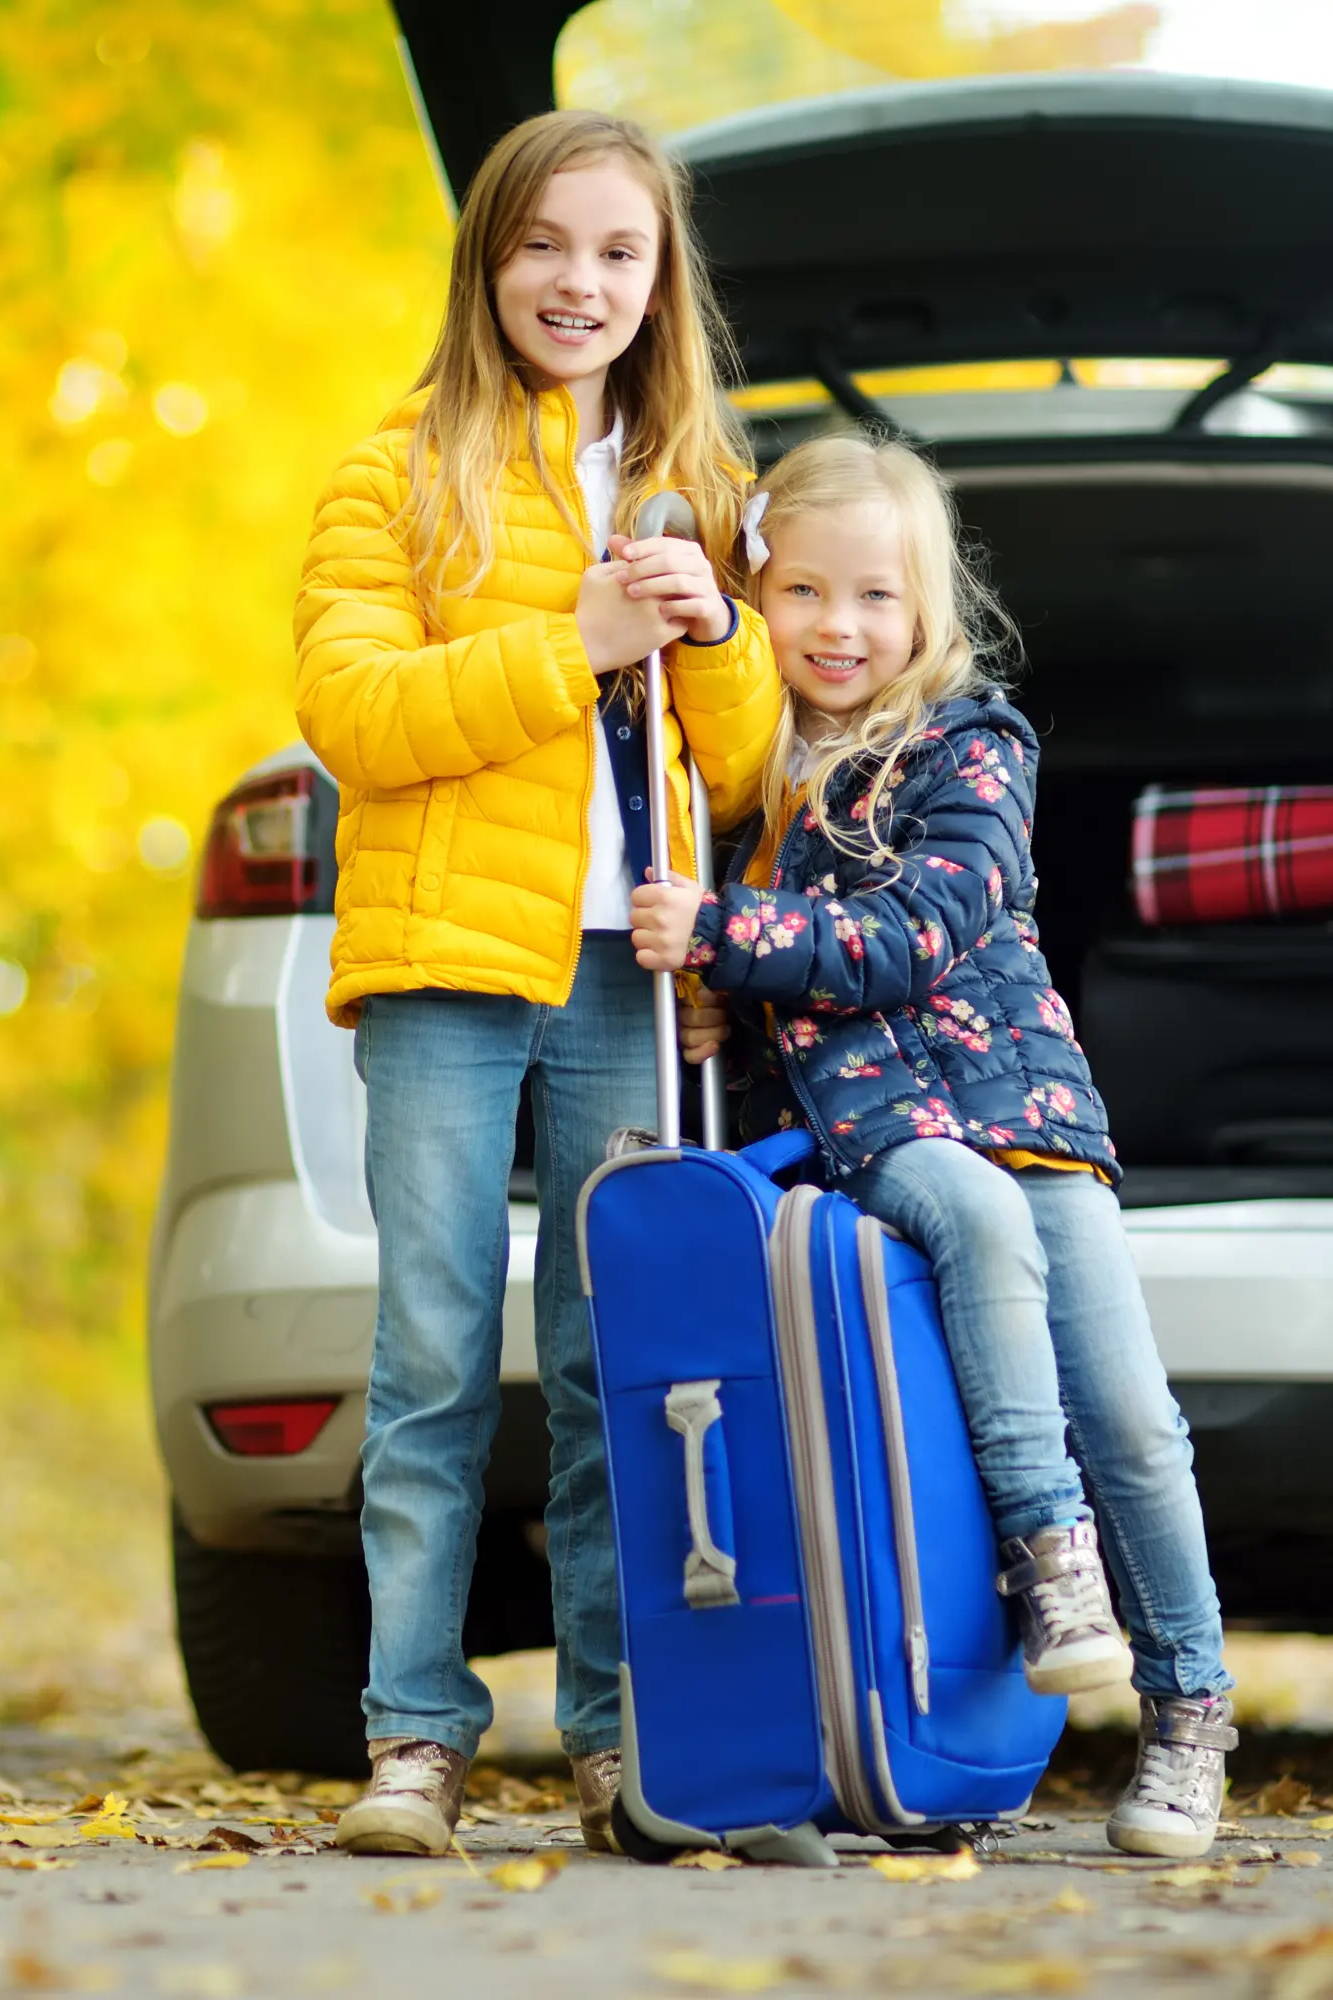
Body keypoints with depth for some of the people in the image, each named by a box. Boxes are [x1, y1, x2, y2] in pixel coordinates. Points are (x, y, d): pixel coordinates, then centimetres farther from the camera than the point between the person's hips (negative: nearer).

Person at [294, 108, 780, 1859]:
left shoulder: (696, 487, 18)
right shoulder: (401, 474, 6)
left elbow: (745, 773, 16)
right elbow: (349, 710, -7)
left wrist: (717, 635, -4)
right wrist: (574, 648, -13)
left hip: (627, 978, 3)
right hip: (447, 953, -3)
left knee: (614, 1366, 2)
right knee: (438, 1362, -5)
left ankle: (614, 1732, 6)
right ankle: (416, 1733, -3)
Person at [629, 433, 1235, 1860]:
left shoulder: (972, 752, 0)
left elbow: (912, 938, -13)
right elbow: (688, 940, 26)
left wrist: (722, 933, -16)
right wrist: (710, 994, 3)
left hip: (1014, 1090, -1)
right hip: (842, 1116, 1)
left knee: (1128, 1417, -10)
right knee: (976, 1209, -35)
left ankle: (1188, 1712, 3)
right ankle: (1044, 1545, -32)